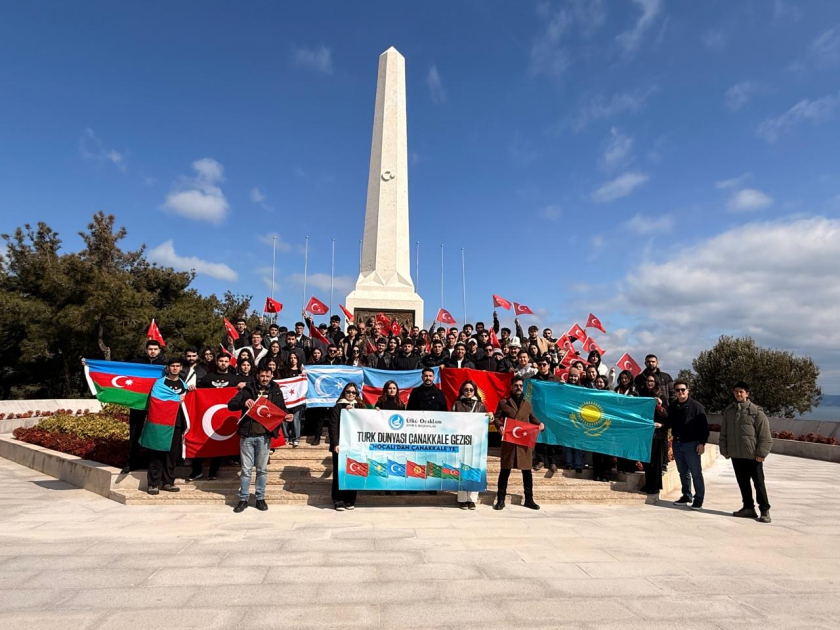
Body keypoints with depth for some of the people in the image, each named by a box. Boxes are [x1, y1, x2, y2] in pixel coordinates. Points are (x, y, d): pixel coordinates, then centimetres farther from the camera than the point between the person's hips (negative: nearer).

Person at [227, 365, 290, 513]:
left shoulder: (276, 391, 8)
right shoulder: (248, 389, 4)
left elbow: (281, 410, 11)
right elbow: (231, 405, 0)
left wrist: (286, 416, -11)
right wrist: (243, 403, -20)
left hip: (264, 435, 1)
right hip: (247, 435, 0)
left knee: (262, 469, 8)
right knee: (245, 469, 5)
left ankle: (260, 499, 19)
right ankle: (243, 499, 16)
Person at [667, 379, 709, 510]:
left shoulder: (696, 406, -7)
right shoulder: (672, 406, 10)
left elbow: (704, 426, -9)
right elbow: (669, 423, 19)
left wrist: (702, 443, -13)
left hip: (691, 444, -5)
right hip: (677, 444, 6)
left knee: (696, 473, -1)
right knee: (683, 472, 14)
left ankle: (699, 499, 8)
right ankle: (686, 496, 25)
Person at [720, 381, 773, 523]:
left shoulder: (756, 411, -8)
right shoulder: (728, 410, 6)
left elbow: (765, 434, -9)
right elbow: (724, 433, 11)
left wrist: (761, 453, -12)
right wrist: (724, 450, 7)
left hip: (753, 456, -5)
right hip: (736, 455, 5)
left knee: (758, 483, 5)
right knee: (743, 483, 14)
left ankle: (764, 510, 16)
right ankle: (748, 507, 26)